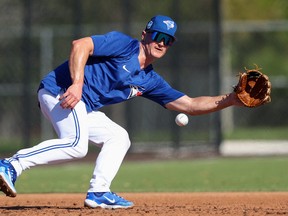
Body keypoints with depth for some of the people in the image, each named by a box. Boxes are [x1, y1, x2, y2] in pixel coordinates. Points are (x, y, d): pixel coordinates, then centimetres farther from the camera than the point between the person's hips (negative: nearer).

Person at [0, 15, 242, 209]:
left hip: (83, 109, 10)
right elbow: (80, 45, -18)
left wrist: (230, 100, 8)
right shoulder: (123, 44, -6)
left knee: (118, 137, 13)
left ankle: (98, 193, 3)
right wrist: (77, 84, -29)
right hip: (60, 90, -10)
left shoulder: (150, 81, 16)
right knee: (76, 144, -26)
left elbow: (189, 105, 16)